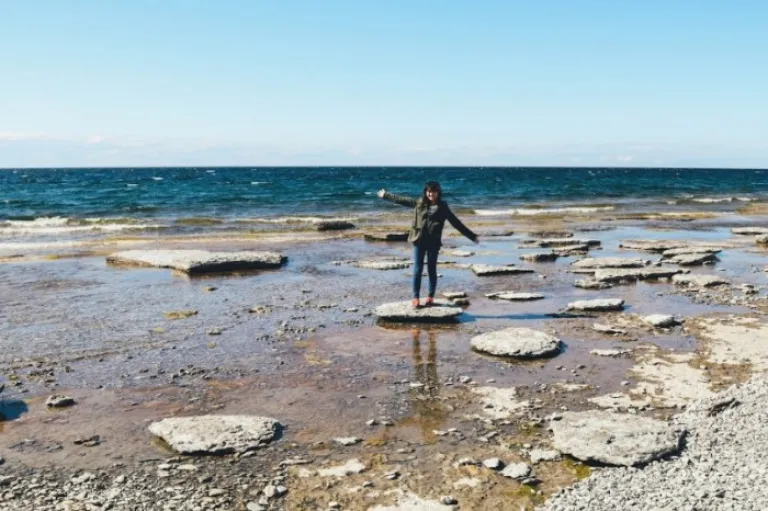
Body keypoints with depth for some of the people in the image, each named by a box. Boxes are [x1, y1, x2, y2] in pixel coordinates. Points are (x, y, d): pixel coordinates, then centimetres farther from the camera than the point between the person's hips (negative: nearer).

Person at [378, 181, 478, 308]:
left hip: (433, 242, -1)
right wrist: (385, 195, 19)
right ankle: (415, 297, 8)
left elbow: (456, 223, 3)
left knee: (432, 270, 7)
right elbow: (401, 200, 14)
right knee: (417, 270, 2)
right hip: (419, 241, 1)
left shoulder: (442, 207, 0)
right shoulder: (419, 203, 4)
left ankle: (431, 297, 19)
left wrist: (472, 236, 3)